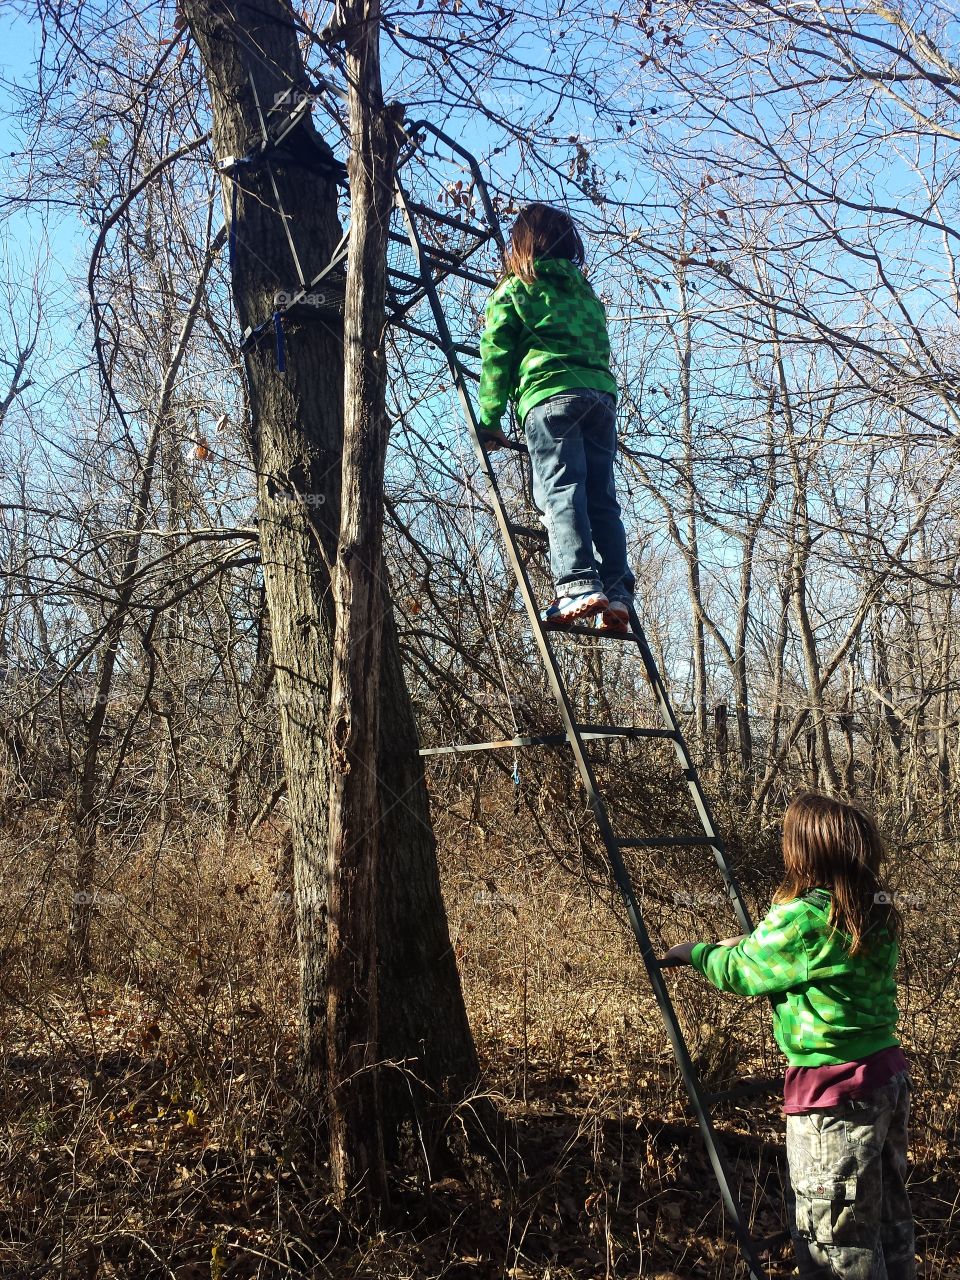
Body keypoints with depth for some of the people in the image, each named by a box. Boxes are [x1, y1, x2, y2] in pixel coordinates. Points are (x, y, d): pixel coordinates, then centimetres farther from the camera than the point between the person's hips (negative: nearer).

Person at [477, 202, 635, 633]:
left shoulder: (513, 290, 12)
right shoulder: (586, 293, 27)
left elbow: (495, 358, 7)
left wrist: (489, 420, 9)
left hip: (550, 397, -5)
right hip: (601, 395, 5)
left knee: (560, 492, -13)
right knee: (602, 499, 3)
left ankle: (579, 585, -26)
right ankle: (617, 593, -5)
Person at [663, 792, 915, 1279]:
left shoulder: (801, 919, -21)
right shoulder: (879, 913, 2)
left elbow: (737, 972, -6)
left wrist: (695, 952, 12)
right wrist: (752, 945, 18)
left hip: (834, 1092, -8)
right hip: (888, 1075, 8)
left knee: (836, 1241, 6)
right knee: (890, 1221, 20)